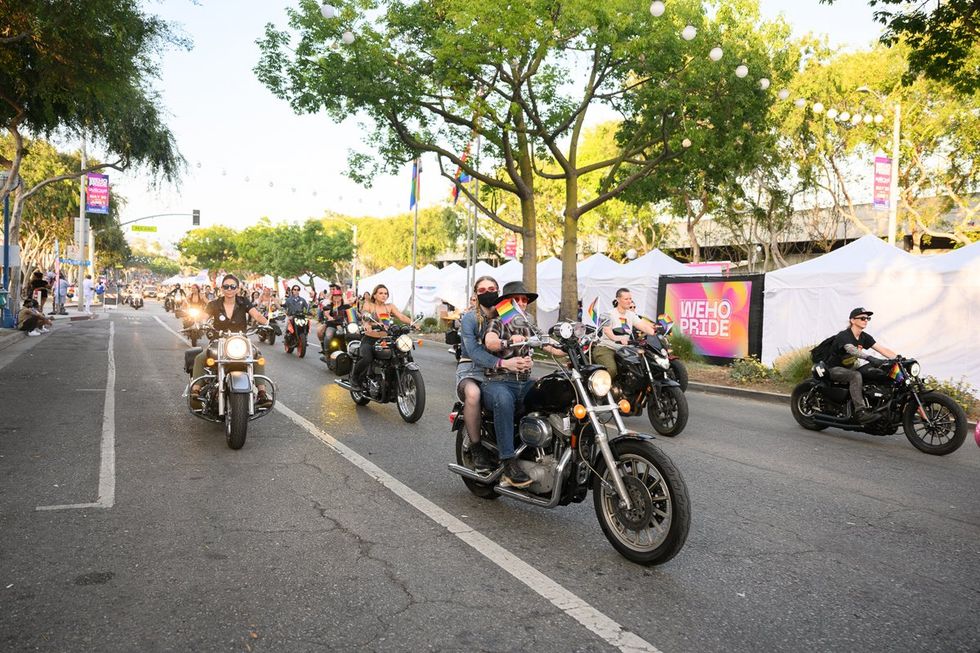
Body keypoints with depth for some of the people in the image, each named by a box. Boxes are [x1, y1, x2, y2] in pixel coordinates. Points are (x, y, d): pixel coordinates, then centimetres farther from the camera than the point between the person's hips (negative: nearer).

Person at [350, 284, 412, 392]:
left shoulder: (390, 306, 13)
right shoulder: (368, 305, 4)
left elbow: (401, 316, -1)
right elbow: (364, 315, -15)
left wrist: (412, 323, -22)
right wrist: (367, 325, -39)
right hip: (369, 340, -4)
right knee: (367, 358, -34)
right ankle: (354, 376, -2)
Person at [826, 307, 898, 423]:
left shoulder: (865, 337, 4)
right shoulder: (844, 335, -21)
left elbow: (882, 349, -4)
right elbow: (851, 350, -41)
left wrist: (898, 358, -19)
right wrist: (869, 358, -55)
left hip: (849, 367, 8)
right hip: (835, 368, -8)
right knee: (856, 376, -35)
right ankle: (860, 411, -42)